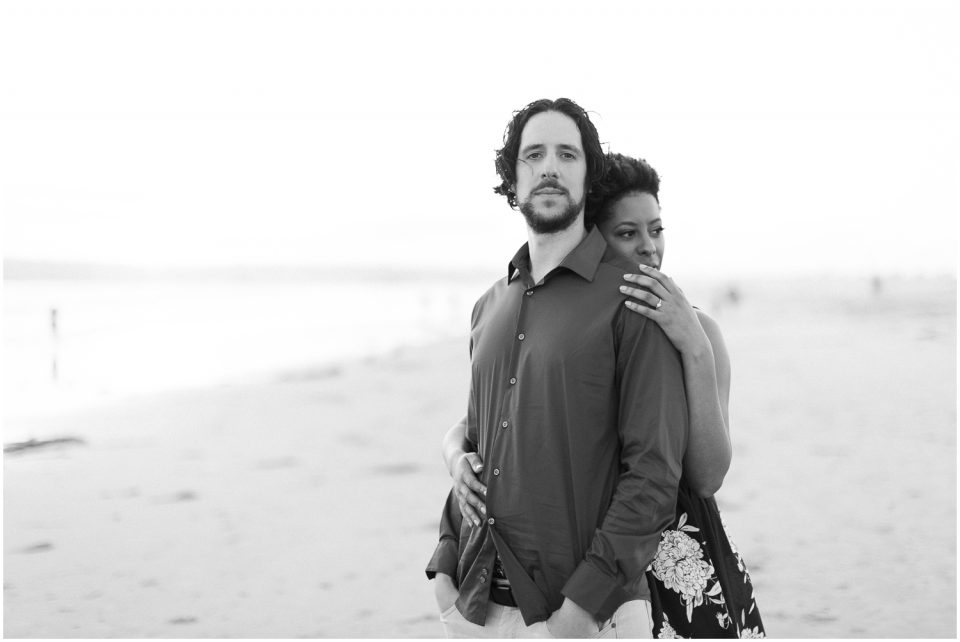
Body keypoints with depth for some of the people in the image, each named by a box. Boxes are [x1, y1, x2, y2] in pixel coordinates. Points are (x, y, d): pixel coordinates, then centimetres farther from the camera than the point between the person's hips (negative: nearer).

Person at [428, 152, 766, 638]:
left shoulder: (698, 329, -8)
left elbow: (708, 478, -17)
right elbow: (463, 428, 2)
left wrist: (696, 349, -26)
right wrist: (459, 461, -21)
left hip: (679, 560, -2)